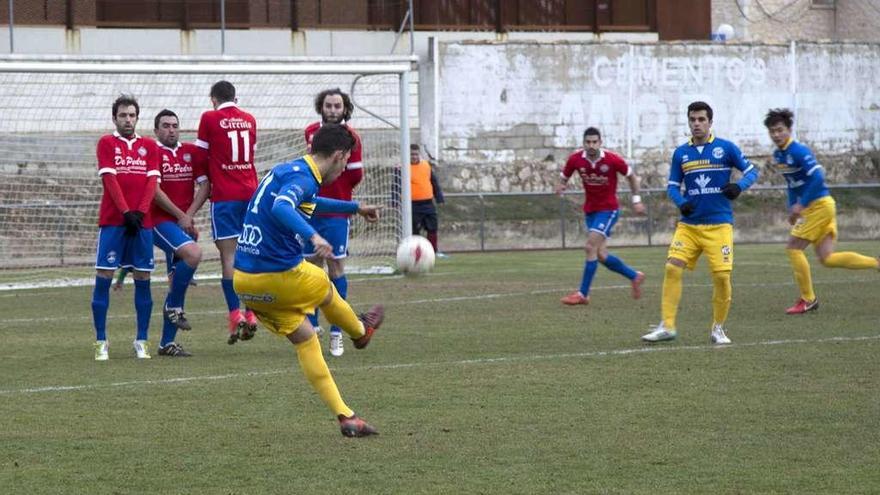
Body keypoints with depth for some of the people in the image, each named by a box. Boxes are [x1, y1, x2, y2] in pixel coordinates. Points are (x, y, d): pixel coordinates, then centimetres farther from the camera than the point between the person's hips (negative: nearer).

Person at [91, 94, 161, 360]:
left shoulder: (149, 146, 13)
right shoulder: (107, 143, 5)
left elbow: (152, 181, 4)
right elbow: (109, 178, -5)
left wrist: (140, 212, -10)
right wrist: (126, 212, -13)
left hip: (142, 220, 3)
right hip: (112, 220, -3)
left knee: (143, 279, 1)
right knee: (103, 277, -5)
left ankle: (141, 341, 7)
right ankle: (101, 342, 0)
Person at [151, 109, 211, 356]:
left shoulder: (192, 152, 12)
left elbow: (204, 185, 9)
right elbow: (154, 190, -10)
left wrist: (189, 215, -3)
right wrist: (180, 215, -9)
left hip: (184, 223, 6)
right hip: (160, 222, -6)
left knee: (177, 283, 5)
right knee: (193, 253, -31)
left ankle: (167, 343, 11)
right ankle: (174, 307, -13)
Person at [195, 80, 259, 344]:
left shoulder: (210, 118, -2)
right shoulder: (249, 120, 11)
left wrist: (207, 182, 20)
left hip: (225, 196, -4)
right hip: (251, 192, 4)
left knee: (229, 255, -5)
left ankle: (235, 313, -13)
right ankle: (252, 313, 6)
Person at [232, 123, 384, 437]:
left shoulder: (287, 171, 16)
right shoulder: (303, 177, -15)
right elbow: (281, 208, -36)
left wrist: (355, 208, 48)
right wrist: (312, 235, -49)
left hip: (244, 279, 9)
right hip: (280, 274, -9)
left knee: (305, 339, 15)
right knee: (327, 292, 23)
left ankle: (344, 415, 15)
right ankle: (360, 331, 52)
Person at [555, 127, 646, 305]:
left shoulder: (612, 160, -16)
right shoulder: (575, 159, -8)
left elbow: (631, 176, 0)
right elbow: (564, 178, 6)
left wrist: (636, 200, 0)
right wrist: (560, 186, -18)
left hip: (608, 209, -5)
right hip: (590, 209, 5)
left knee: (591, 247, -17)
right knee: (601, 255, 4)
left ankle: (583, 294, -10)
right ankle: (634, 276, 26)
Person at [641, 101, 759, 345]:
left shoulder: (726, 148, 0)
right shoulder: (681, 153, 8)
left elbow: (751, 171, 4)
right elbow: (672, 186, 12)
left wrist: (739, 186, -17)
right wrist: (681, 202, -9)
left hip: (718, 224, -2)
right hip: (688, 224, 2)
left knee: (722, 276, -8)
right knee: (672, 268, -11)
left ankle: (718, 328, 11)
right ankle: (667, 326, -5)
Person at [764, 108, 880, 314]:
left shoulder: (799, 151, -16)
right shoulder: (778, 155, 12)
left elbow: (817, 177, -24)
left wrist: (800, 205, -22)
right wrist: (792, 208, 18)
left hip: (819, 205, -9)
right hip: (811, 207, 9)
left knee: (793, 248, -5)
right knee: (827, 258, 3)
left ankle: (808, 299, 5)